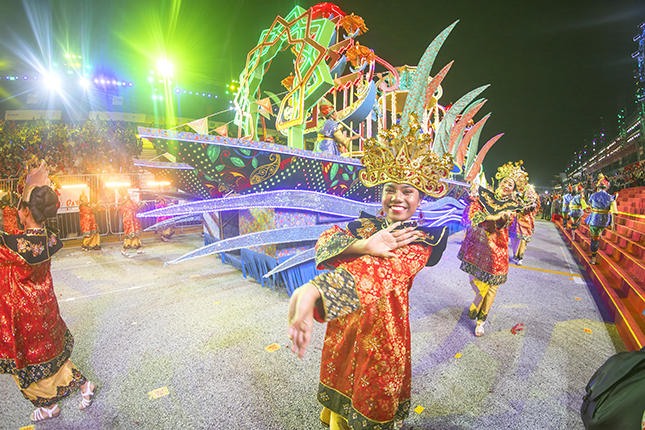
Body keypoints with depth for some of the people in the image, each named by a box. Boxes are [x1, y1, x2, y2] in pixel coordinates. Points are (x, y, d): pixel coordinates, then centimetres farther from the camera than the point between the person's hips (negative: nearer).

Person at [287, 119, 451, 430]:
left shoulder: (422, 239, -14)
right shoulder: (367, 224, 0)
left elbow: (383, 269, -34)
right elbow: (326, 240, -16)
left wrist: (313, 290, -49)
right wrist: (364, 245, -38)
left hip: (383, 326, -3)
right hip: (344, 323, 4)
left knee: (371, 397, 17)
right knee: (341, 378, 24)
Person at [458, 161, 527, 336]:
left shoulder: (513, 205, 5)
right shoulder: (484, 195, 4)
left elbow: (505, 224, -11)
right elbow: (472, 212, -11)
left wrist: (505, 219, -34)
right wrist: (494, 217, -21)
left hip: (496, 246, 0)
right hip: (476, 242, 1)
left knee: (491, 284, 1)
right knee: (474, 279, 6)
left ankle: (481, 320, 17)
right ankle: (479, 299, 39)